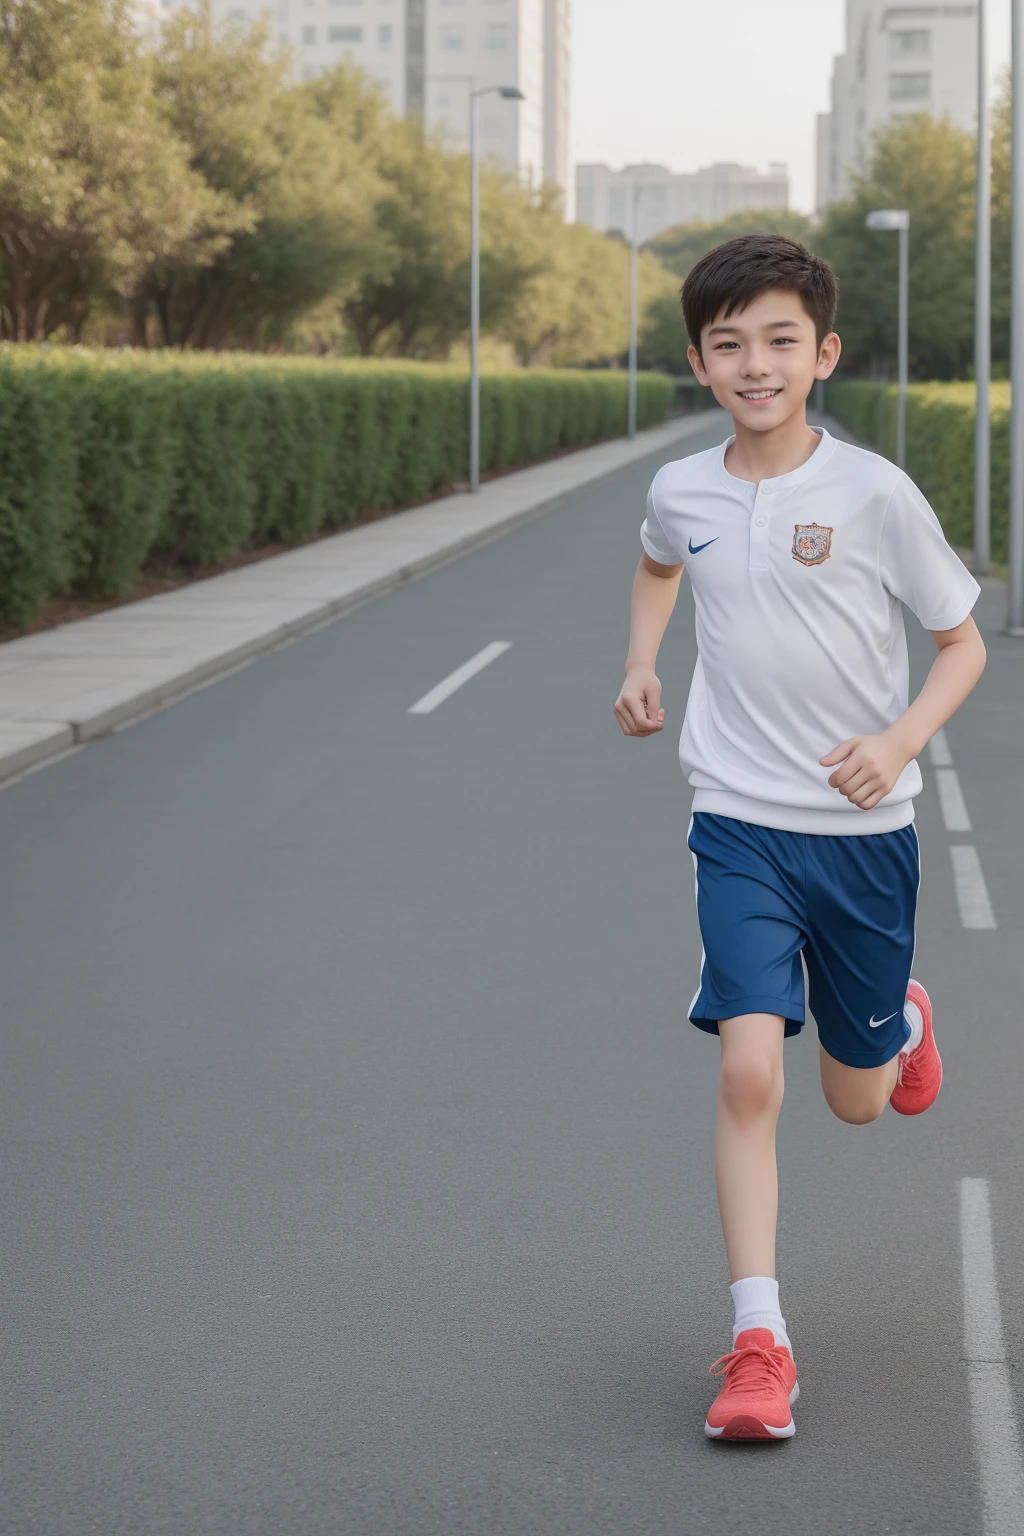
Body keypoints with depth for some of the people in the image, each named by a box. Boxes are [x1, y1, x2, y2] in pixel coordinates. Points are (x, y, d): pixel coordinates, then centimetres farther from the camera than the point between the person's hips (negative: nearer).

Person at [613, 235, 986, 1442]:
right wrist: (640, 666, 10)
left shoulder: (874, 493, -11)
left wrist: (899, 742, -17)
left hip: (864, 826, -1)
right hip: (739, 823, 1)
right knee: (748, 1073, -15)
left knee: (856, 1099, 13)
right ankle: (757, 1343, -9)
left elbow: (964, 643, -1)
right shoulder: (681, 493, -1)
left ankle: (901, 1017, 50)